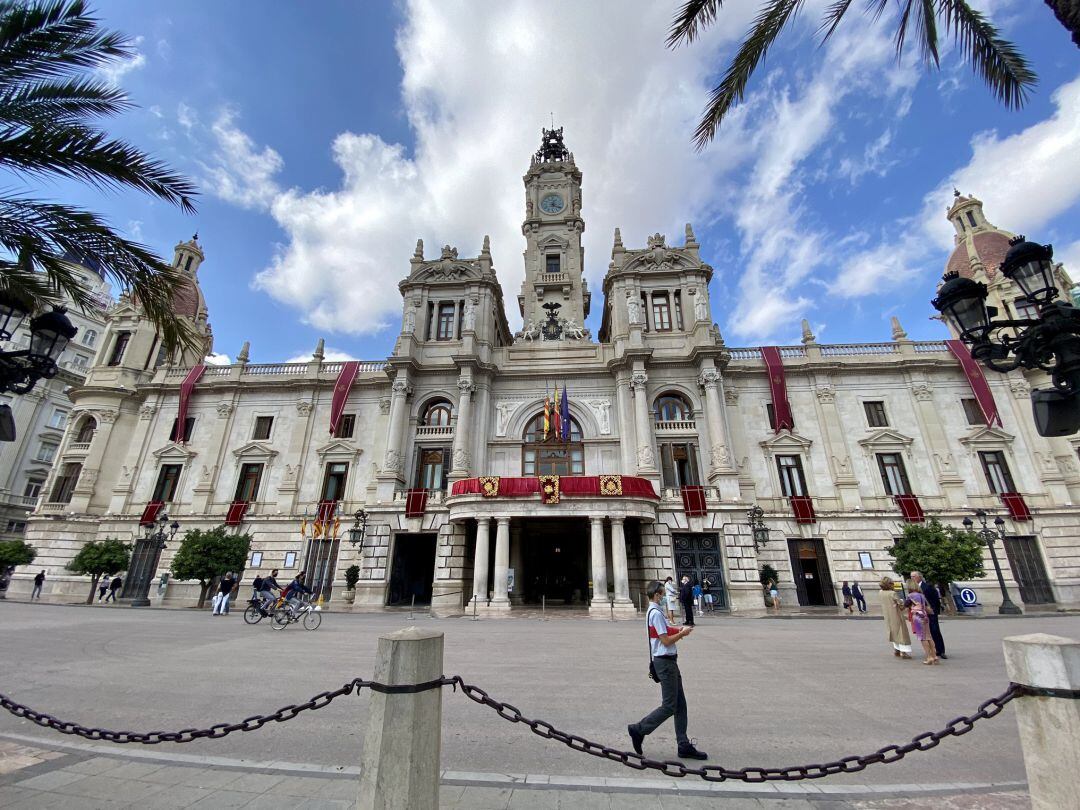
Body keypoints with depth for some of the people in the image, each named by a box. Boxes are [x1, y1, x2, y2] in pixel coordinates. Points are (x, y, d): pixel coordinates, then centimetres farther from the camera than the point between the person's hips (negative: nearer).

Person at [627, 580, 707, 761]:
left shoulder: (655, 612, 12)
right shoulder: (656, 613, -21)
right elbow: (666, 640, -20)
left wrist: (677, 630, 7)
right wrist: (682, 633, -7)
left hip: (669, 661, 10)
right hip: (664, 661, -10)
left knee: (680, 705, 14)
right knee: (669, 706, -2)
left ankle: (684, 746, 21)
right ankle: (639, 729, 8)